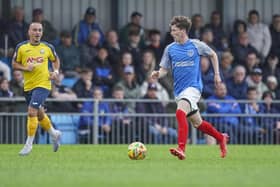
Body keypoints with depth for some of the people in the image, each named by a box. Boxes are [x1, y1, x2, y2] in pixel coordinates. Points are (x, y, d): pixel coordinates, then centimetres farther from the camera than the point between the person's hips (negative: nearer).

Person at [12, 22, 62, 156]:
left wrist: (56, 72, 1)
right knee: (39, 114, 16)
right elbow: (14, 64, 6)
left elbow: (55, 60, 18)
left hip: (43, 84, -3)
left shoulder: (47, 47, 1)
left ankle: (29, 144, -10)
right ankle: (54, 134, 42)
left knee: (32, 111, -17)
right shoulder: (21, 47, 0)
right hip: (28, 85, 3)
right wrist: (25, 68, -13)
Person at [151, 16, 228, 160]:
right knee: (197, 123, 14)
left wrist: (217, 74, 12)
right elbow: (164, 69, 6)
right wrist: (158, 74, -16)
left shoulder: (196, 45, -3)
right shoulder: (170, 49, 5)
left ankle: (181, 149, -38)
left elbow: (213, 55, 14)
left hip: (193, 86, -5)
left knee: (180, 112, -30)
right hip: (179, 90, 6)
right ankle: (221, 138, 38)